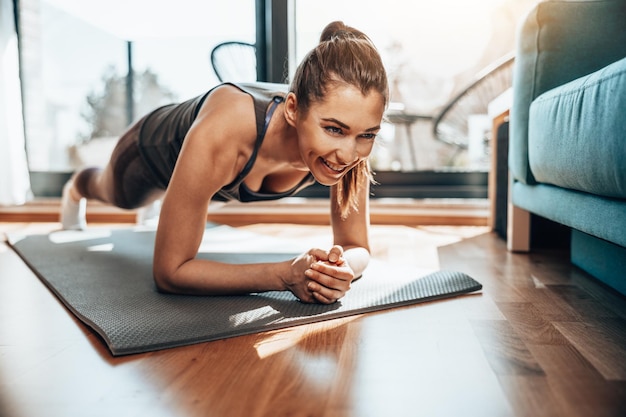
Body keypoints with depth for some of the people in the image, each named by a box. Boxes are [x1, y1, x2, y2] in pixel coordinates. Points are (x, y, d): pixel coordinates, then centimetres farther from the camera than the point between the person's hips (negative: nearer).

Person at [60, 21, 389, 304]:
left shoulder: (351, 142, -38)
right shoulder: (221, 135, -50)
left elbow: (358, 247, -25)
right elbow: (169, 271, -43)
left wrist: (342, 266, -49)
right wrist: (287, 275, -53)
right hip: (158, 149, -2)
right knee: (120, 198, 35)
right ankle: (76, 188, 72)